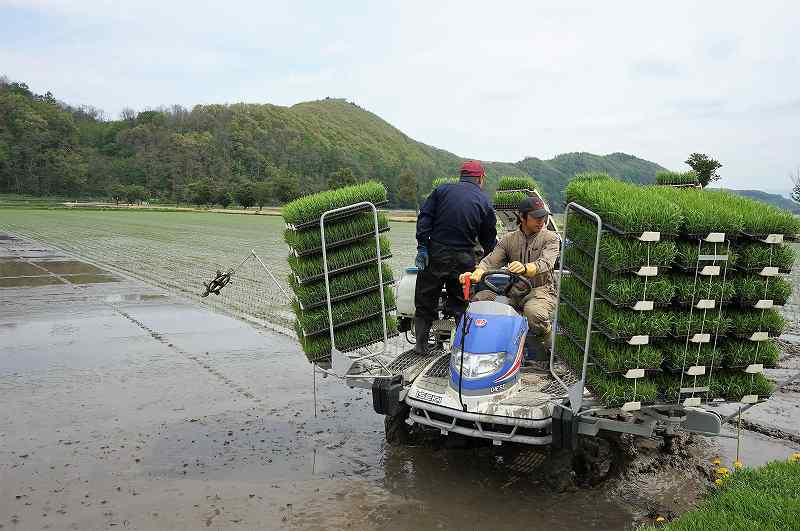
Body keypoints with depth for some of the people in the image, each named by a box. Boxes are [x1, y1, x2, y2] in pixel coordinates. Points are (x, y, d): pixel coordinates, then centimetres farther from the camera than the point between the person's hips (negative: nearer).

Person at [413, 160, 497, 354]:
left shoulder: (442, 190, 4)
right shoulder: (484, 202, 5)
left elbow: (424, 218, -5)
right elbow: (489, 238, 10)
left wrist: (422, 247, -5)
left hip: (436, 253, 0)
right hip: (464, 259, 0)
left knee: (425, 301, 10)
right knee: (461, 304, 11)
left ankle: (421, 345, 14)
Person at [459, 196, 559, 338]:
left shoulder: (550, 238, 0)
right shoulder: (509, 239, 11)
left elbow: (545, 263, -20)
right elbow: (491, 261, -3)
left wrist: (525, 268, -44)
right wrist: (476, 274, -27)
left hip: (540, 290, -3)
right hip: (512, 291, 4)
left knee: (534, 312, -36)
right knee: (479, 298, -18)